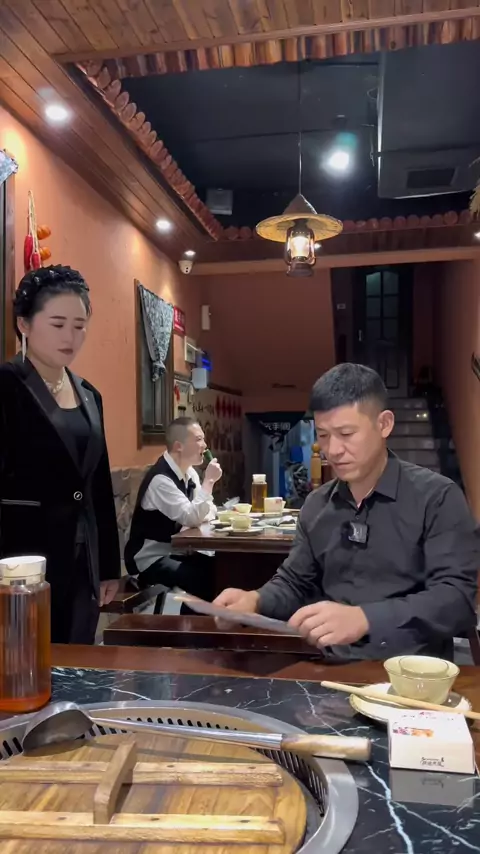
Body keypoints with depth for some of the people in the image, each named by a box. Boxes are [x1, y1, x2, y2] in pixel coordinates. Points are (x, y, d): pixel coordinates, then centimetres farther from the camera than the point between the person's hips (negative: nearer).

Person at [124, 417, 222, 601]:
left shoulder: (189, 472, 4)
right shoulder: (160, 479, -23)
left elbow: (204, 513, 11)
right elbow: (192, 519, -26)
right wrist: (209, 480, -24)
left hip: (175, 551, 8)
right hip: (151, 559, -8)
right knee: (204, 579, -24)